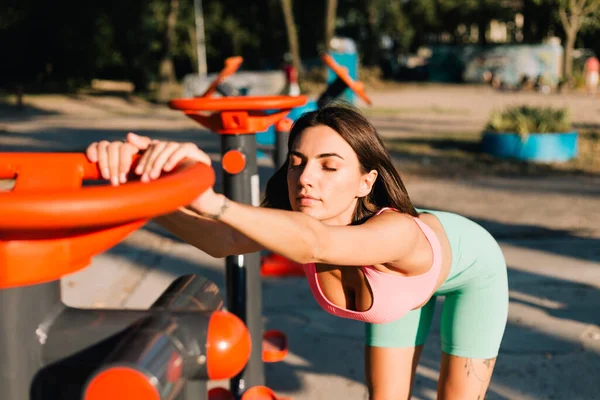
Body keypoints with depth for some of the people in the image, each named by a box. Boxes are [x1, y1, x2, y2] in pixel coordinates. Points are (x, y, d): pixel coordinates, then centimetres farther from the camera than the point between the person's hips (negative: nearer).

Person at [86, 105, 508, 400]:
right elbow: (219, 239, -56)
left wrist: (210, 201, -86)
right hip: (402, 278, 4)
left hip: (470, 267, -4)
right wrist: (142, 187, -75)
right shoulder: (293, 222, -34)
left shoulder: (398, 231, -47)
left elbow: (316, 243, -70)